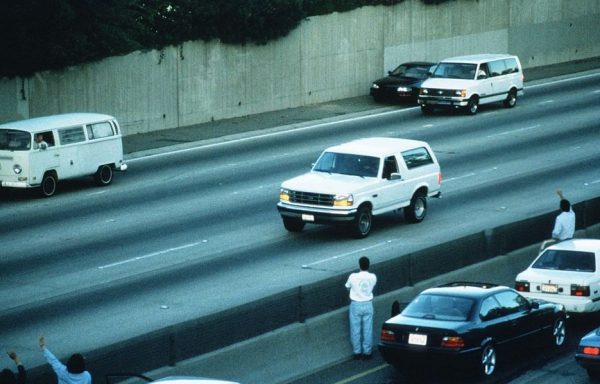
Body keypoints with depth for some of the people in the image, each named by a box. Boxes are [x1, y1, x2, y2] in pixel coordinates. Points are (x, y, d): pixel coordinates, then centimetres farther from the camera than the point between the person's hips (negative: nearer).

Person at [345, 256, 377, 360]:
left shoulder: (353, 276, -15)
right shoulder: (373, 277, -9)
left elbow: (347, 286, 3)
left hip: (356, 305, -2)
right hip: (368, 305, 2)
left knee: (355, 330, 8)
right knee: (368, 330, 9)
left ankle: (357, 352, 12)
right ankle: (367, 352, 14)